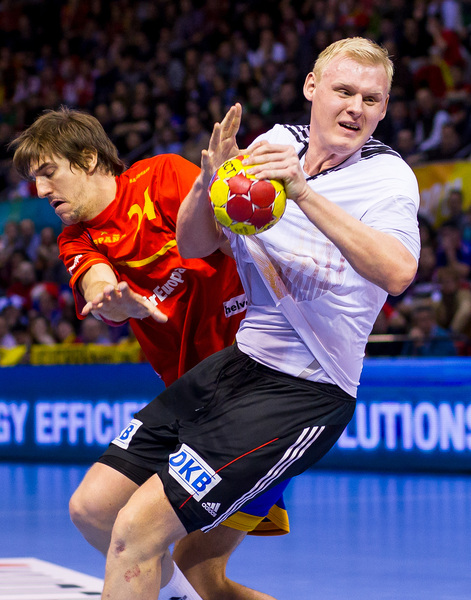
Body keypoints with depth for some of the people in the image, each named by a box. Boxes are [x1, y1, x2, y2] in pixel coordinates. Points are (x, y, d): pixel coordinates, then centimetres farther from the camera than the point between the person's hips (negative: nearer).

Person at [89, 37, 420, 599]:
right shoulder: (275, 143, 4)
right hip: (237, 362, 7)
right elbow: (195, 245, 7)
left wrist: (304, 193, -38)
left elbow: (397, 273, -32)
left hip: (301, 395, -7)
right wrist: (209, 181, -14)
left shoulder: (388, 177, -12)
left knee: (138, 529, -16)